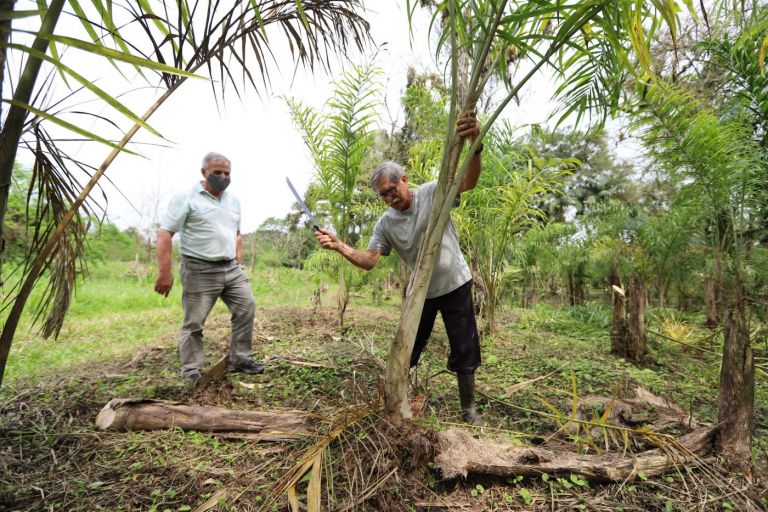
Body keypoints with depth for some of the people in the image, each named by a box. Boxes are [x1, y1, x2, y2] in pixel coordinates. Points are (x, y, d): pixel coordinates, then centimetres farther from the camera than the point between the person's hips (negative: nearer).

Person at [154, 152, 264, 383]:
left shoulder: (233, 200, 13)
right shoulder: (186, 197, -8)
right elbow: (164, 234, -13)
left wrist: (239, 262, 14)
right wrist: (164, 273, -19)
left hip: (231, 269, 6)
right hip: (200, 271, -6)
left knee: (246, 308, 5)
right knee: (194, 323, 2)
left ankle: (240, 360, 18)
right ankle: (191, 371, 15)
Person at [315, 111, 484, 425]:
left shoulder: (432, 193, -14)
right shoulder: (386, 224, -5)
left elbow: (469, 182, -28)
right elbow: (368, 261, -12)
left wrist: (475, 144, -47)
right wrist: (339, 246, -29)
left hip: (455, 285, -3)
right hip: (421, 292, 3)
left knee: (464, 351, 6)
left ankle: (468, 408, 25)